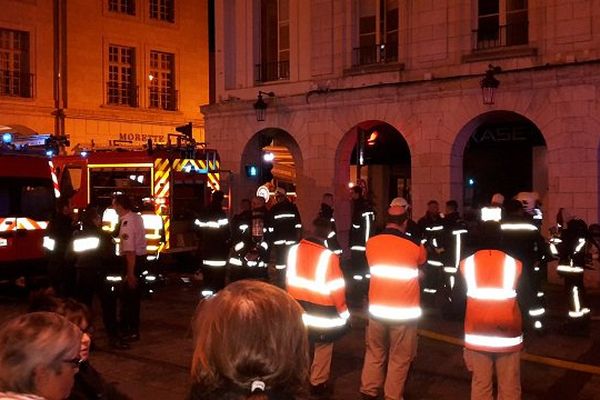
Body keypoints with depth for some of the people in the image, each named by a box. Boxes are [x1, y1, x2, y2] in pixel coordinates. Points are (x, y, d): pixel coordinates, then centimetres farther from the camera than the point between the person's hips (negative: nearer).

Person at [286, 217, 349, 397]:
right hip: (322, 312, -5)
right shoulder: (328, 256, -24)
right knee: (323, 347, 14)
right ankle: (318, 383, 24)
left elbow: (291, 279, 3)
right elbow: (336, 289, -17)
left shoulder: (294, 250, -8)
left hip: (298, 308, 5)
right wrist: (344, 313, -3)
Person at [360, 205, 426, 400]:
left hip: (377, 308, 3)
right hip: (405, 311, -3)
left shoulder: (371, 242, -3)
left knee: (374, 352, 18)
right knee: (399, 358, 9)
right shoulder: (415, 246, -10)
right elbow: (422, 264, 12)